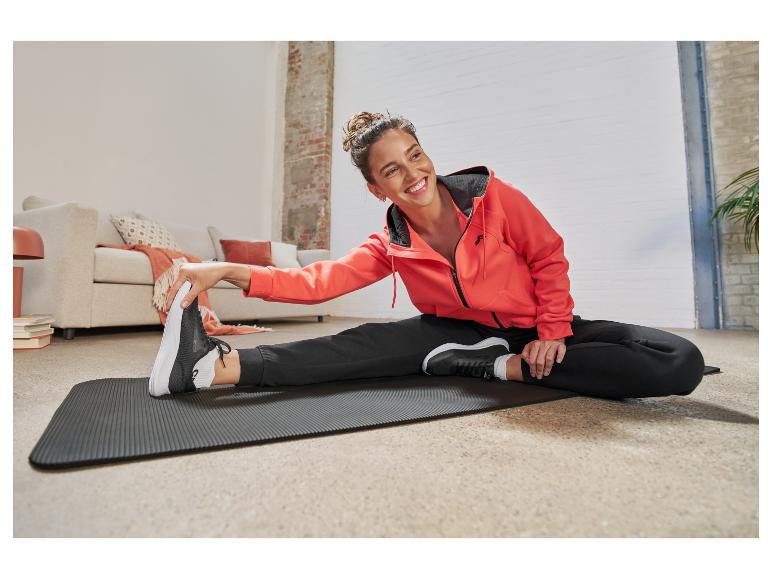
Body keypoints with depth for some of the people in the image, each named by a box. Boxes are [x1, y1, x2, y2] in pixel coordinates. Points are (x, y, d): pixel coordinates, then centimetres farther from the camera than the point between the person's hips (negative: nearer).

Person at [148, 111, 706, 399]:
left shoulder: (494, 197, -14)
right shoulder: (391, 246, -8)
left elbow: (550, 258, -5)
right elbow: (319, 279, -17)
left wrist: (553, 333, -16)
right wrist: (230, 270, -27)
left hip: (537, 330, 1)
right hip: (462, 333, 0)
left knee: (681, 364, -21)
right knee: (370, 344, -24)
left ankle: (504, 368, -29)